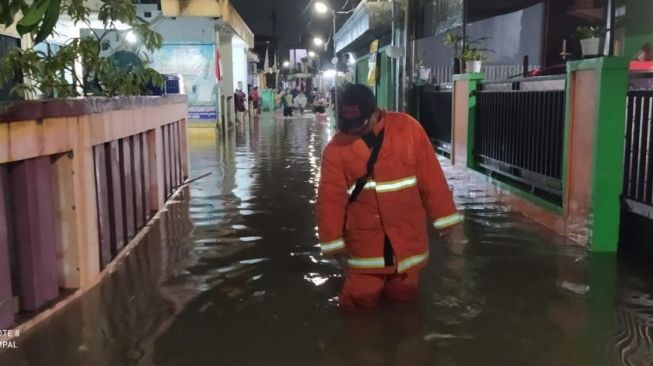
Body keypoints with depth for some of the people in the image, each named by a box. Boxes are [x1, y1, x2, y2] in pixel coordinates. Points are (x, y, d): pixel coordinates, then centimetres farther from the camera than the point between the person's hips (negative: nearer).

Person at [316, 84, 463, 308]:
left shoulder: (407, 128, -11)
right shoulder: (336, 148, -10)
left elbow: (430, 175, -6)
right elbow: (330, 198, -5)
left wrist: (444, 216, -2)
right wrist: (334, 241, -2)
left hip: (407, 233, 1)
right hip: (365, 236, 0)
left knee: (403, 293, 14)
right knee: (361, 298, 4)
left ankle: (396, 280, 44)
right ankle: (361, 282, 34)